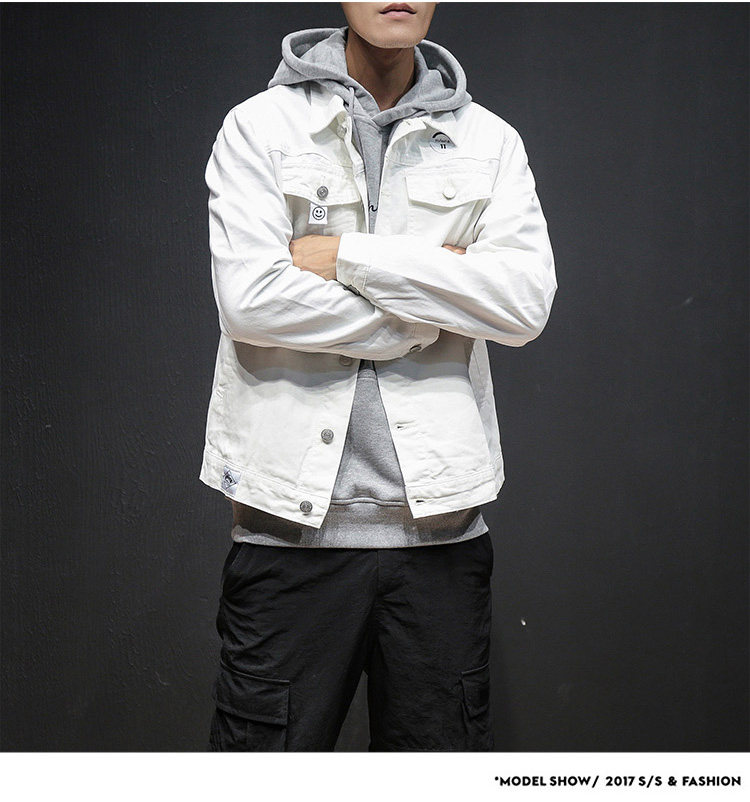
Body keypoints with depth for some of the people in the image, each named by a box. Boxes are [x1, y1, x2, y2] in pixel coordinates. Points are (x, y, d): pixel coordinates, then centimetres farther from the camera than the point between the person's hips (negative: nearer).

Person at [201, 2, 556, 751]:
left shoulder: (489, 141, 9)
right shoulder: (261, 126, 3)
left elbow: (526, 300, -6)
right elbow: (249, 296, -12)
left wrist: (348, 255, -10)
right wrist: (441, 303, -6)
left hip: (439, 518, 2)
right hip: (293, 517, -2)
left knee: (441, 742, 11)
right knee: (268, 743, 5)